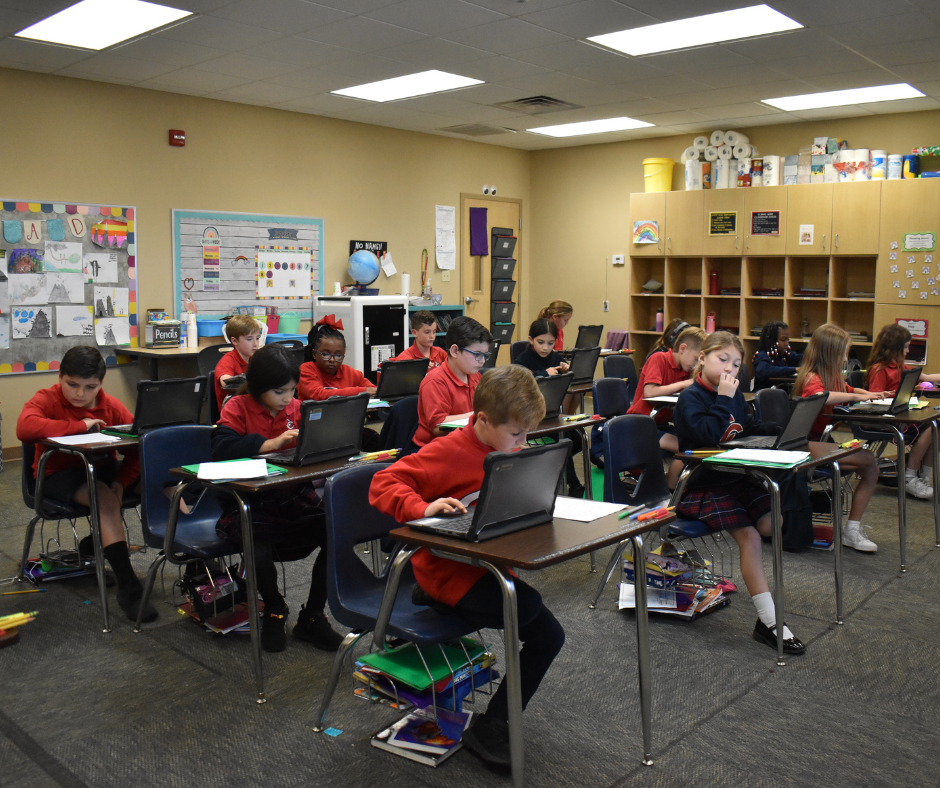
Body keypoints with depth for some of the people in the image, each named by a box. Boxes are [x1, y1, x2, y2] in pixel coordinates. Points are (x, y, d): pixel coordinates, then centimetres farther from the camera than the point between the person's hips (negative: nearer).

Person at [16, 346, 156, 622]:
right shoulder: (46, 400, -9)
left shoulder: (111, 406, 0)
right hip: (59, 475, -5)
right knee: (105, 497, -35)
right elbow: (24, 428, -32)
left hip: (102, 469, 5)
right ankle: (127, 587, -35)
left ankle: (96, 541, 1)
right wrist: (79, 426, -29)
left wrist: (122, 480, -19)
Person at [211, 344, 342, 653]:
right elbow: (221, 448, -20)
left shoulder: (296, 408, 10)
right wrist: (271, 443, -28)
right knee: (260, 546, -32)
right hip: (248, 504, -4)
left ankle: (311, 617, 0)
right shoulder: (238, 408, -3)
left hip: (293, 497, 4)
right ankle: (273, 612, 4)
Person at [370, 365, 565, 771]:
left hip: (489, 567, 9)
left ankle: (492, 728, 19)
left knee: (548, 636, 6)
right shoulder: (448, 452, -20)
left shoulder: (506, 451, 5)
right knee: (527, 605, -31)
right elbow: (383, 485, -25)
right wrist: (424, 508, -41)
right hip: (449, 571, -9)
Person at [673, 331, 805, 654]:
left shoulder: (734, 394, 13)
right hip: (700, 486, -8)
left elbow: (751, 429, 21)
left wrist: (780, 432, 4)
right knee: (748, 535, -22)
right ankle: (769, 622, -18)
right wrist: (723, 399, -22)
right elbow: (709, 436, -25)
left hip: (734, 478, 8)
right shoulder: (690, 398, -11)